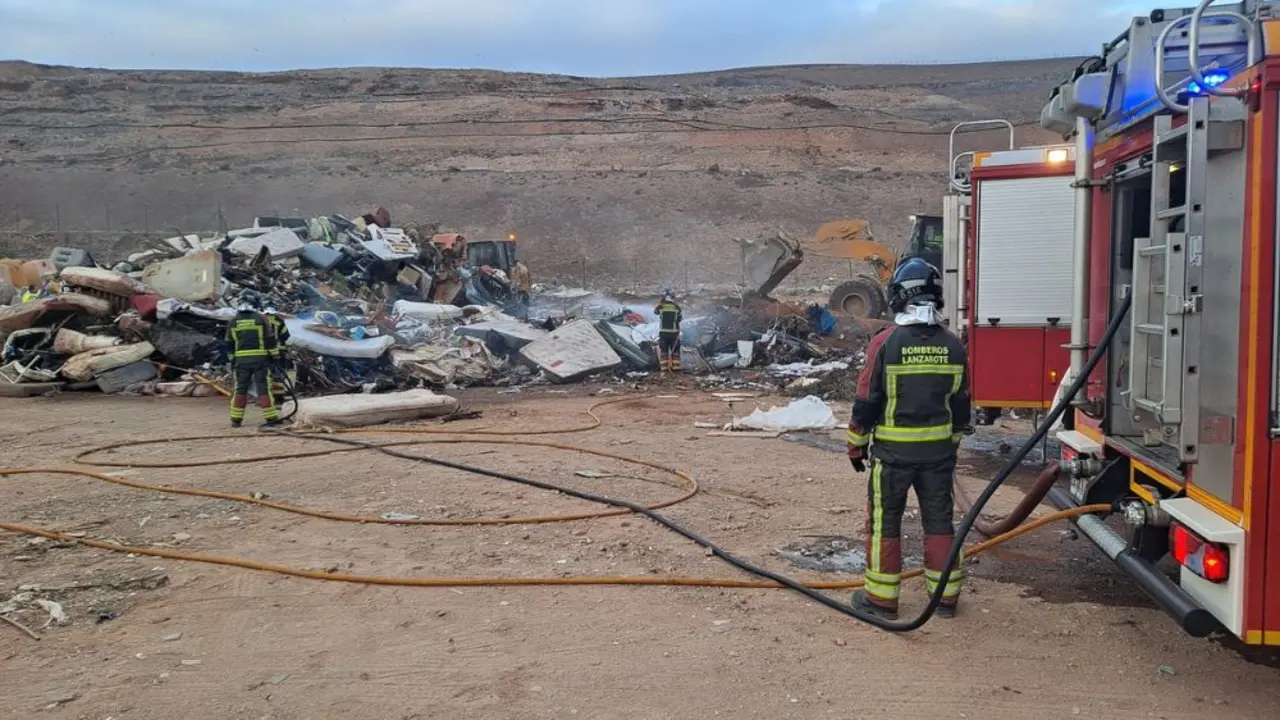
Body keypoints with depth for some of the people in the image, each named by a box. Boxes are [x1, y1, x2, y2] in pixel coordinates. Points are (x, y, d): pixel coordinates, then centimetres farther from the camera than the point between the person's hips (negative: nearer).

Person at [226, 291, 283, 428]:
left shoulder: (234, 321, 7)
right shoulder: (261, 318, -4)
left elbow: (229, 344, 11)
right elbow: (270, 340, -5)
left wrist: (232, 361, 19)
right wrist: (276, 356, 2)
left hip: (241, 360, 3)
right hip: (260, 359, -3)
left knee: (240, 389, 10)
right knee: (264, 388, -1)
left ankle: (236, 419, 11)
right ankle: (271, 418, -3)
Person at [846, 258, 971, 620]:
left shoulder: (885, 342, -13)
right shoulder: (953, 345, 0)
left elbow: (866, 400, -9)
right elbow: (960, 403, 8)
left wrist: (856, 445, 3)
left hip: (893, 451, -4)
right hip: (939, 451, 4)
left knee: (885, 522, 6)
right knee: (939, 520, 13)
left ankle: (881, 598, 12)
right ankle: (945, 596, 20)